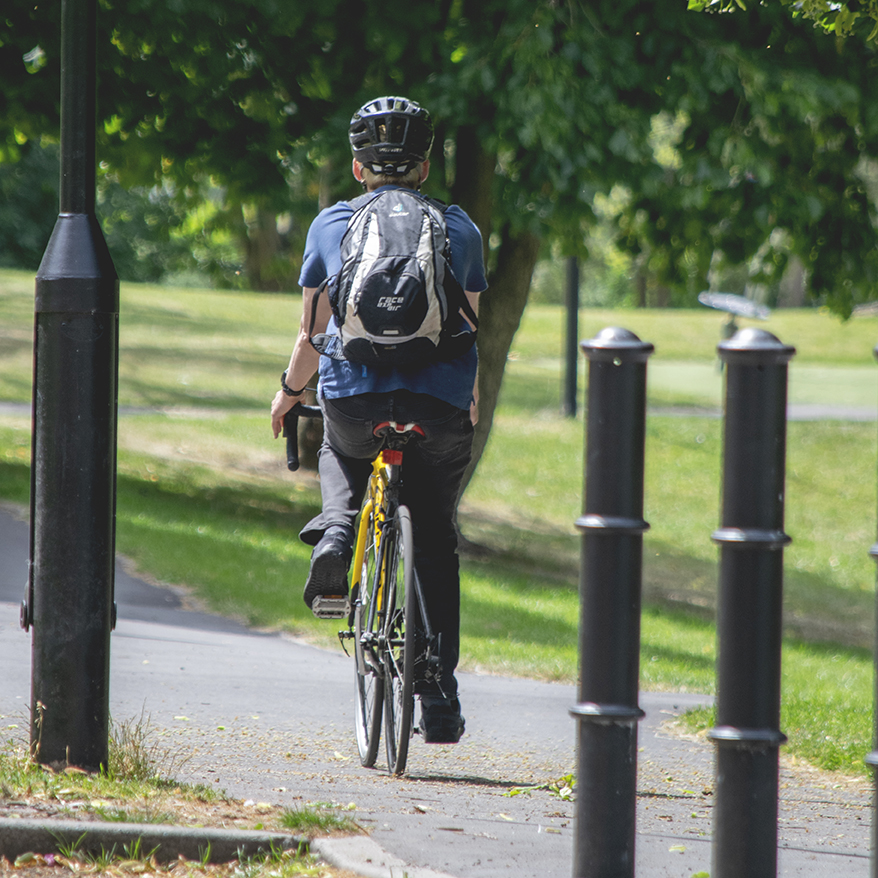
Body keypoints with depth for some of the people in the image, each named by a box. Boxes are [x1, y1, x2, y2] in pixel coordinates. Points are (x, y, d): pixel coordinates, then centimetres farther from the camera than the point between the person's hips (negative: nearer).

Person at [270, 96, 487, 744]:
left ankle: (337, 531, 4)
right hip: (440, 408, 0)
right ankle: (439, 696, 10)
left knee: (342, 452, 36)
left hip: (353, 396, 0)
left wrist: (289, 393, 31)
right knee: (435, 541, 15)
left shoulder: (332, 225, 9)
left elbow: (311, 333, 12)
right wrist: (471, 406, 36)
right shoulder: (460, 228, 12)